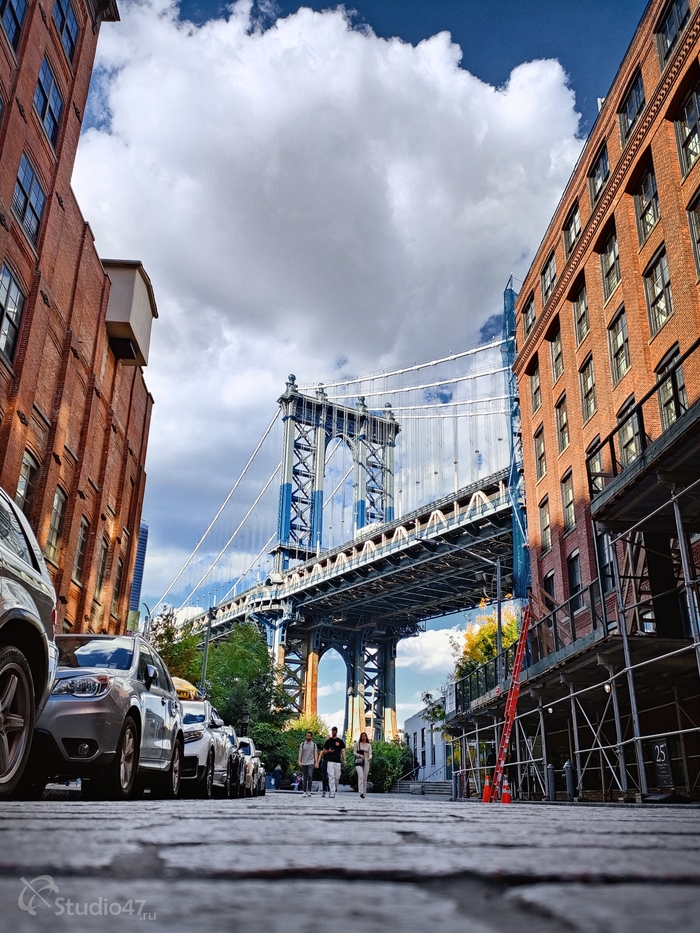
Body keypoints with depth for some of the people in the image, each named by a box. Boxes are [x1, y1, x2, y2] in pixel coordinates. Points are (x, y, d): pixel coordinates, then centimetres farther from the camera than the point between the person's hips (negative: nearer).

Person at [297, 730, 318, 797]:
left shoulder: (314, 744, 6)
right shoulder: (302, 744, 5)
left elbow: (315, 754, 3)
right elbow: (300, 753, -1)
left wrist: (316, 762, -7)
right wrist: (299, 761, -14)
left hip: (311, 763, -1)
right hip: (304, 763, 1)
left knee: (310, 776, -17)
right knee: (304, 778, 5)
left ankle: (309, 791, -12)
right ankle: (304, 792, 12)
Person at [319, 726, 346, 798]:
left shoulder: (340, 741, 10)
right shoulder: (328, 741, 10)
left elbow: (343, 751, 6)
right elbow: (323, 751, 14)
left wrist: (344, 760, -7)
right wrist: (328, 751, -8)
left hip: (337, 761, 1)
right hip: (330, 761, -1)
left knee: (337, 777, 3)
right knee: (331, 776, -10)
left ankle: (333, 789, 23)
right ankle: (332, 792, -11)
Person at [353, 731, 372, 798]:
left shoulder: (369, 745, 9)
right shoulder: (357, 744, 6)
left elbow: (370, 754, 3)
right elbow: (354, 752, 4)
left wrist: (370, 757, -21)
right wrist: (360, 755, -15)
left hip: (366, 762, 3)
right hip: (359, 761, -3)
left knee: (365, 778, 4)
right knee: (361, 776, -20)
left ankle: (364, 793, 11)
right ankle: (361, 792, -25)